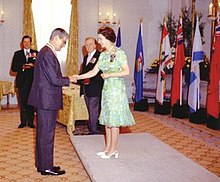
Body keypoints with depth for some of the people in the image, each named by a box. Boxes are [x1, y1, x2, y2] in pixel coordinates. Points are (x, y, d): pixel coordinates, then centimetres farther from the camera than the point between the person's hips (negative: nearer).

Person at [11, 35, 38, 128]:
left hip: (32, 81, -1)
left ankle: (31, 121, 9)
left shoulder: (35, 53, 8)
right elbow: (13, 68, 2)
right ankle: (23, 121, 11)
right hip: (22, 81, 1)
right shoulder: (17, 54, 10)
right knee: (22, 103, 3)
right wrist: (22, 67, -14)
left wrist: (33, 65, -21)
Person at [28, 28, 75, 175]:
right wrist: (68, 80, -5)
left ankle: (42, 164, 27)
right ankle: (46, 167, 10)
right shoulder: (48, 54, -18)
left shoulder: (46, 52, 14)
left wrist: (66, 80, 9)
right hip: (47, 101, -10)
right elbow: (55, 80, -22)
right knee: (46, 134, -1)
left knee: (43, 133, 16)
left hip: (44, 100, 10)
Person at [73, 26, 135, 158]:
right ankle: (108, 147, 20)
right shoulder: (103, 54, 11)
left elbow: (126, 71, -15)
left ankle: (113, 149, 9)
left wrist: (109, 74, -17)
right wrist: (79, 77, -1)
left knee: (114, 120, -1)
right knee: (106, 119, 10)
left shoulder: (118, 53, -11)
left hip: (117, 89, -8)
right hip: (107, 89, 8)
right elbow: (94, 72, 9)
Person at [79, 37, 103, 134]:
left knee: (94, 112, -5)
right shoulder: (86, 57, 19)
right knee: (91, 112, 13)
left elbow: (101, 73, -15)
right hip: (86, 89, 8)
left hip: (94, 89, -8)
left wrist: (90, 80, -19)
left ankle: (95, 132, 3)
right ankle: (91, 131, 20)